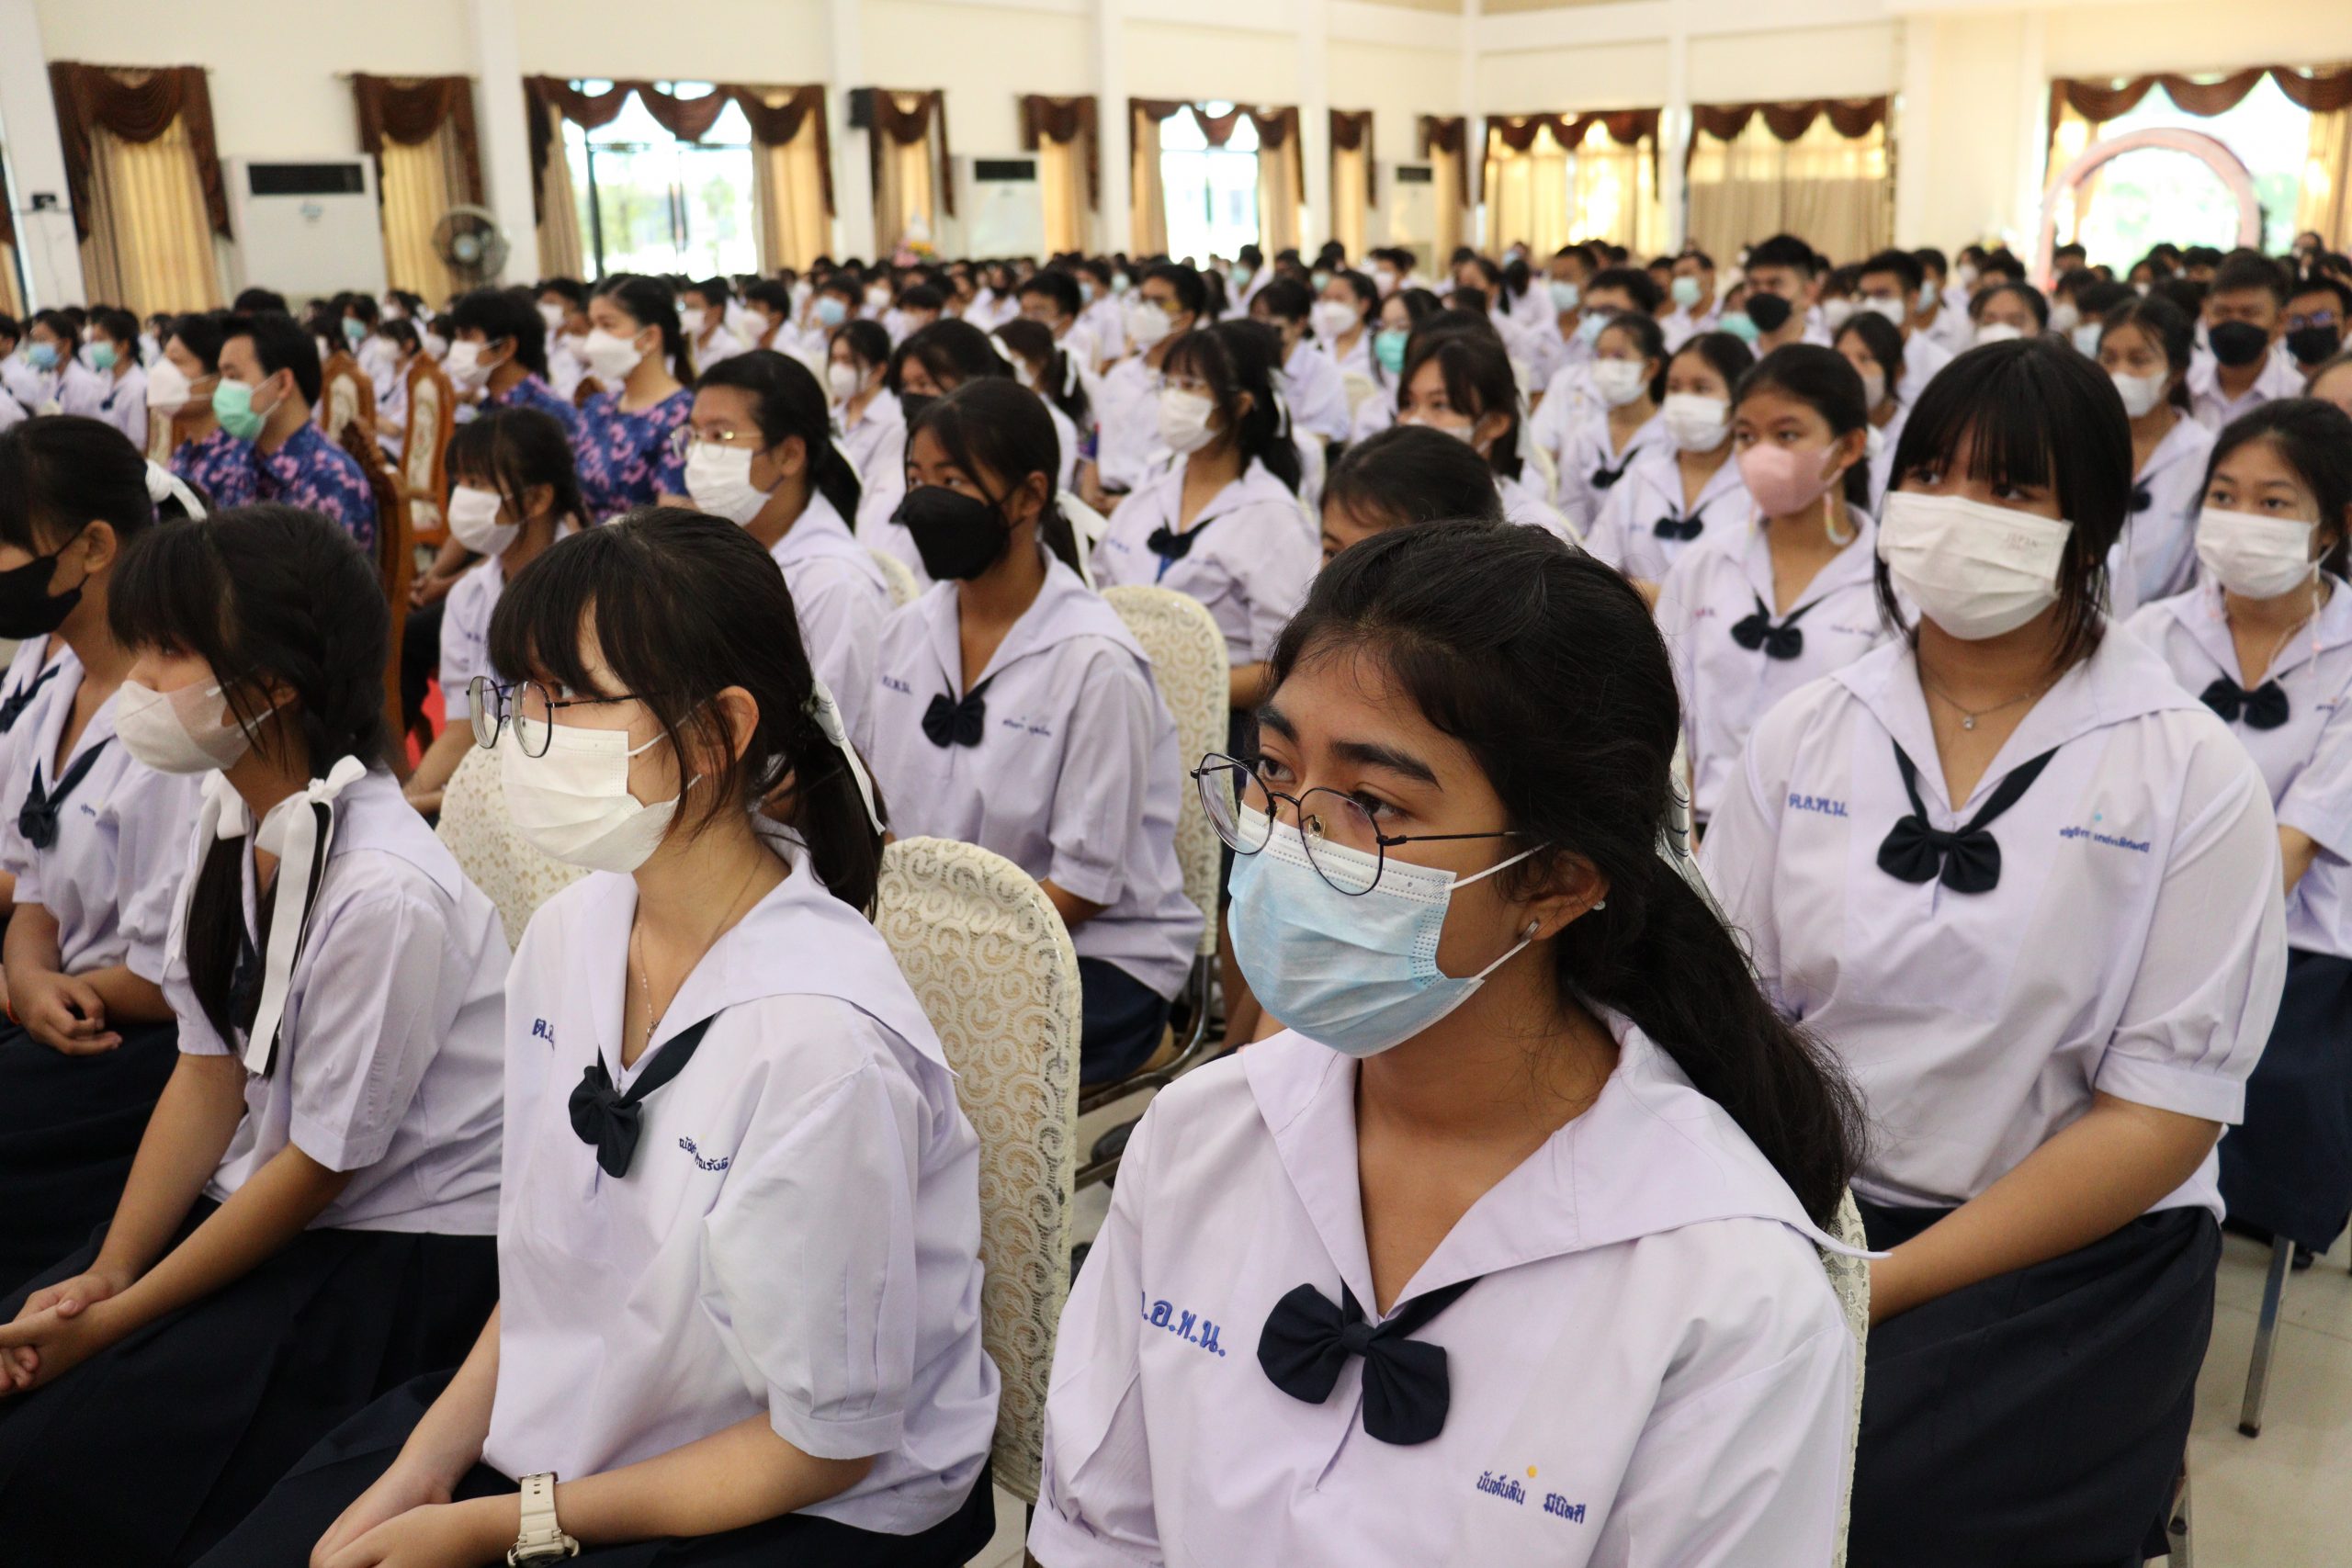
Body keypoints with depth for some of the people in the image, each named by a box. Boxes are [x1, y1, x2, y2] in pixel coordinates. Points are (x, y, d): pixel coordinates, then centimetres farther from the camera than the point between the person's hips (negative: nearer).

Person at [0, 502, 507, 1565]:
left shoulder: (384, 890, -28)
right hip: (255, 1198, 8)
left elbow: (322, 1165, -19)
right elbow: (209, 1074, 3)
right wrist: (105, 1274, -5)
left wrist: (113, 1321, -10)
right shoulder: (226, 822, -1)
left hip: (404, 1248, -8)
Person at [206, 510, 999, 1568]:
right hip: (558, 1427, 7)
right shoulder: (567, 933, -5)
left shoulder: (818, 1033, -29)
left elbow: (826, 1443, -19)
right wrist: (421, 1472, -3)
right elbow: (546, 1260, 8)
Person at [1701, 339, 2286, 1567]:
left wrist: (1880, 1285, -17)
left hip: (2067, 1259, -2)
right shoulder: (1806, 734, 5)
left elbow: (2163, 1112, -8)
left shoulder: (2193, 775, -5)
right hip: (1803, 1206, 3)